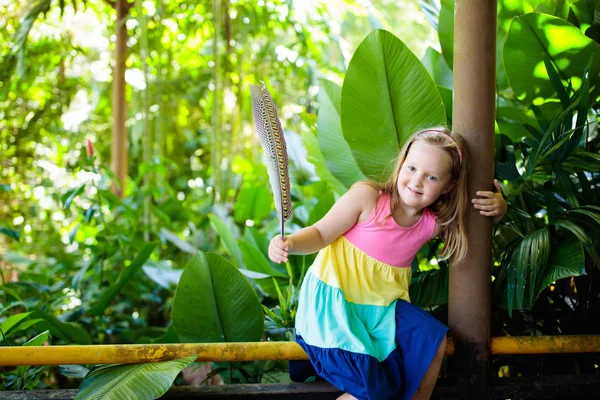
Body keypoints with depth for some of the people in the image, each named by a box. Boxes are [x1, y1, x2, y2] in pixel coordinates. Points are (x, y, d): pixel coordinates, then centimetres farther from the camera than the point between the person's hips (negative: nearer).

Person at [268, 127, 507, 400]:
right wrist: (288, 243, -29)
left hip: (382, 306, 6)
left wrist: (498, 207, -6)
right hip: (334, 301, -5)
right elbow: (321, 234, -10)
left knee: (433, 339, -13)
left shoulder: (434, 224, -2)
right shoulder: (366, 196, -15)